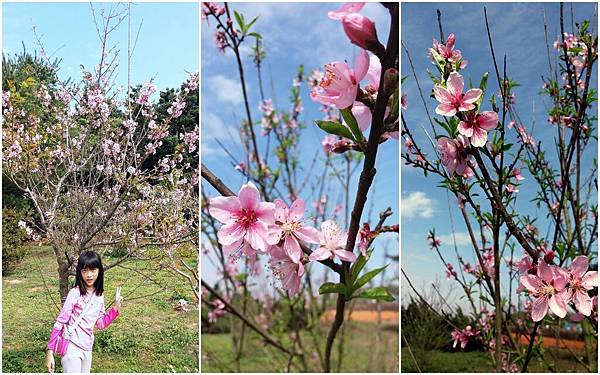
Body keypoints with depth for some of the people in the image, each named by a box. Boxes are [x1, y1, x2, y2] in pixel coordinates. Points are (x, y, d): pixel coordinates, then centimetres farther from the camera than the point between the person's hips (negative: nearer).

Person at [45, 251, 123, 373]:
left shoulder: (99, 295, 4)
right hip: (72, 348, -6)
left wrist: (116, 308, 2)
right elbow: (59, 322, -13)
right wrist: (50, 352, -15)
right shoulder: (75, 293, -14)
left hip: (87, 348, 6)